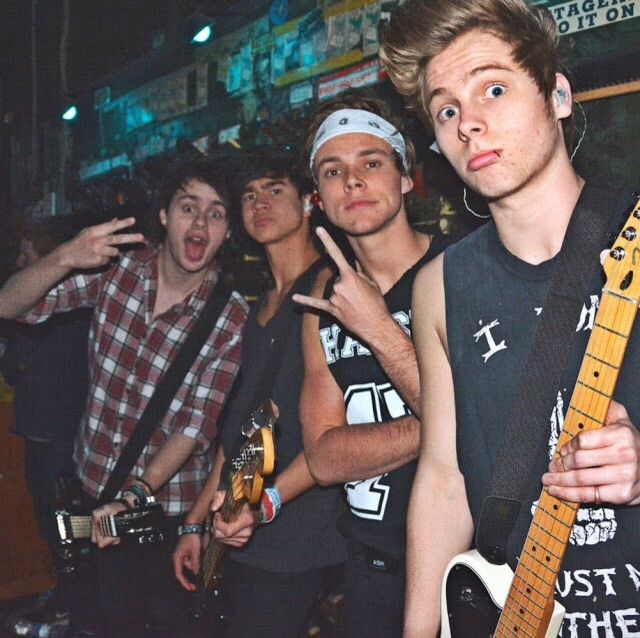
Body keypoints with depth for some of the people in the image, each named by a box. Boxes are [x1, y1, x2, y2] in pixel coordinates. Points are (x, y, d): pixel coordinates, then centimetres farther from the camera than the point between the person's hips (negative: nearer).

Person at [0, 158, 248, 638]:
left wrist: (138, 494, -28)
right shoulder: (116, 267, -6)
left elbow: (197, 425, -16)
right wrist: (64, 259, -29)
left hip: (170, 504, -2)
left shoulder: (233, 318, -14)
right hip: (99, 491, 3)